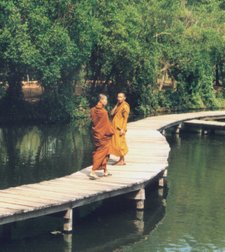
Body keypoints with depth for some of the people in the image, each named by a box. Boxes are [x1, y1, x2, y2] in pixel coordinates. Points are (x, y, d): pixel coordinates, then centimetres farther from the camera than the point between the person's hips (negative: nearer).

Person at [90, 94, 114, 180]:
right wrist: (111, 132, -2)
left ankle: (105, 171, 26)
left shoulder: (93, 110, 1)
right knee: (101, 153, -2)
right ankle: (93, 172, -8)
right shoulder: (103, 111, -20)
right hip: (103, 134, -8)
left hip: (96, 133, 8)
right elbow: (106, 124, -15)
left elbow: (92, 120, 7)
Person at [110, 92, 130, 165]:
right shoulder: (118, 106, 17)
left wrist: (122, 129, -22)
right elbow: (112, 114, 12)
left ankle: (122, 161, -3)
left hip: (119, 128, -9)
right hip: (115, 127, 9)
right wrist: (116, 105, 4)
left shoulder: (125, 106, -11)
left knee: (119, 143, -8)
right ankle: (121, 160, 16)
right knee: (117, 143, 10)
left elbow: (125, 118, -16)